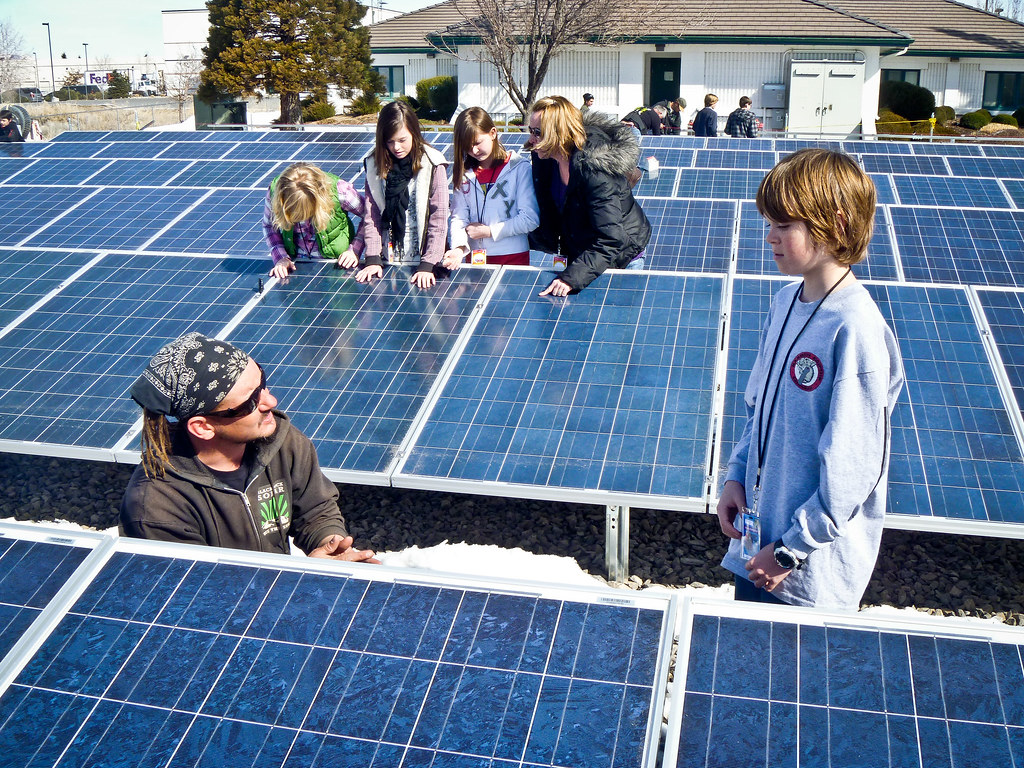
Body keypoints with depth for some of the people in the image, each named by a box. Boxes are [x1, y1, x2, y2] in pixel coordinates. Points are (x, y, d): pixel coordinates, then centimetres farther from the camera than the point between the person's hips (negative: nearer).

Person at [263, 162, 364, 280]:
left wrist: (354, 250, -14)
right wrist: (281, 258, -10)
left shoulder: (338, 190, -24)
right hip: (297, 264, 2)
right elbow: (269, 226, 2)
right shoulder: (275, 191, -17)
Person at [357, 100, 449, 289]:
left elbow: (439, 220, -9)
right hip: (387, 260, 3)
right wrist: (373, 258, -8)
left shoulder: (433, 165, -6)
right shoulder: (375, 165, 3)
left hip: (420, 259, -2)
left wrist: (428, 265, -16)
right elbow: (371, 216, 1)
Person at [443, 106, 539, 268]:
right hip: (475, 258, 3)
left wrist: (489, 231, -7)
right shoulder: (464, 173, 9)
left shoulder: (519, 167, -3)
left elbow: (530, 219, -8)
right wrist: (459, 247, -17)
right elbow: (458, 217, 2)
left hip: (513, 256, -3)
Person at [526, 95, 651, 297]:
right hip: (579, 255, 7)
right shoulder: (544, 159, -8)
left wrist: (572, 278, -42)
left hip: (620, 258, -7)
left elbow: (610, 240, -36)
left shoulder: (594, 168, -31)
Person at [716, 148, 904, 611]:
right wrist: (737, 475, 5)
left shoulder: (856, 329, -23)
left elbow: (852, 469, -20)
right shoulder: (786, 300, 2)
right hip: (757, 536, 7)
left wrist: (791, 551, -15)